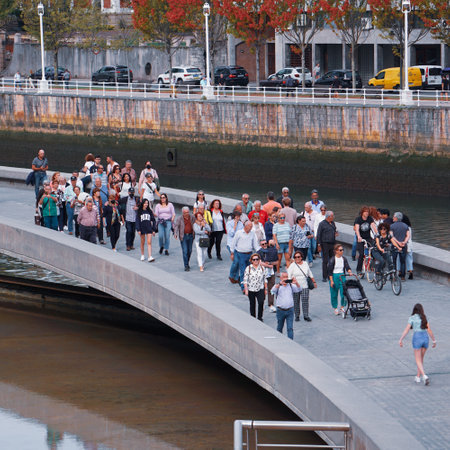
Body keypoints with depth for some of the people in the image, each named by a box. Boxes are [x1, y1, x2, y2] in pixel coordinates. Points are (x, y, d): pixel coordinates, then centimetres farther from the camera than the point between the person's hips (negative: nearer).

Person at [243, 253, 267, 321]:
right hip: (251, 290, 0)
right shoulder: (248, 268, -4)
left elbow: (264, 279, 10)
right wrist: (246, 289, -11)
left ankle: (260, 317, -1)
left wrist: (266, 289, 10)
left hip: (260, 289, 0)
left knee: (261, 302, -16)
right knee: (252, 304, 8)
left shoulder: (262, 268, 3)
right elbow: (245, 280, -4)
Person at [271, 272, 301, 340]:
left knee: (290, 328, -7)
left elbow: (299, 290, -8)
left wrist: (296, 283, -29)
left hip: (290, 310, 0)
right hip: (280, 311, 0)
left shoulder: (291, 286, 5)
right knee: (279, 328, 14)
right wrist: (280, 283, -35)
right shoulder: (278, 286, 0)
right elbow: (273, 290, -21)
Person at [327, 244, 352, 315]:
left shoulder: (344, 259, 4)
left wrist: (349, 272, -21)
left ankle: (343, 307, 12)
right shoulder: (332, 259, -9)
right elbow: (330, 271, -8)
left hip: (342, 276, 3)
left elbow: (347, 267, 2)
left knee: (344, 292, -5)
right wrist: (331, 281, -12)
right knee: (334, 294, 5)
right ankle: (335, 308, 18)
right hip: (334, 276, -3)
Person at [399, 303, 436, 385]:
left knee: (418, 360, 0)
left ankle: (424, 376, -19)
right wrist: (434, 341, 8)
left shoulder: (412, 318, -1)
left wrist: (401, 340, -2)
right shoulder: (424, 318, 7)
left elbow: (406, 330, -7)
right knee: (421, 359, 20)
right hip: (425, 338, 4)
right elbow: (429, 330, 2)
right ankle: (418, 377, 24)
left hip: (417, 338, -4)